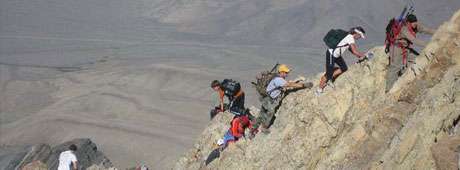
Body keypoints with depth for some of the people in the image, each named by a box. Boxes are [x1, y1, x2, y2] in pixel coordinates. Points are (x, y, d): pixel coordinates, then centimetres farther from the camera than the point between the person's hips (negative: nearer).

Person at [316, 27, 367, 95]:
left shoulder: (349, 36, 8)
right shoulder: (351, 38, -22)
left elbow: (351, 50, 18)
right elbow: (355, 51, -24)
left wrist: (359, 56, 8)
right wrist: (363, 55, -9)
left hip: (337, 54, 10)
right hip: (331, 54, -10)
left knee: (344, 68, 9)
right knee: (329, 73, -2)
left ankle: (330, 80, 21)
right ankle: (319, 90, 11)